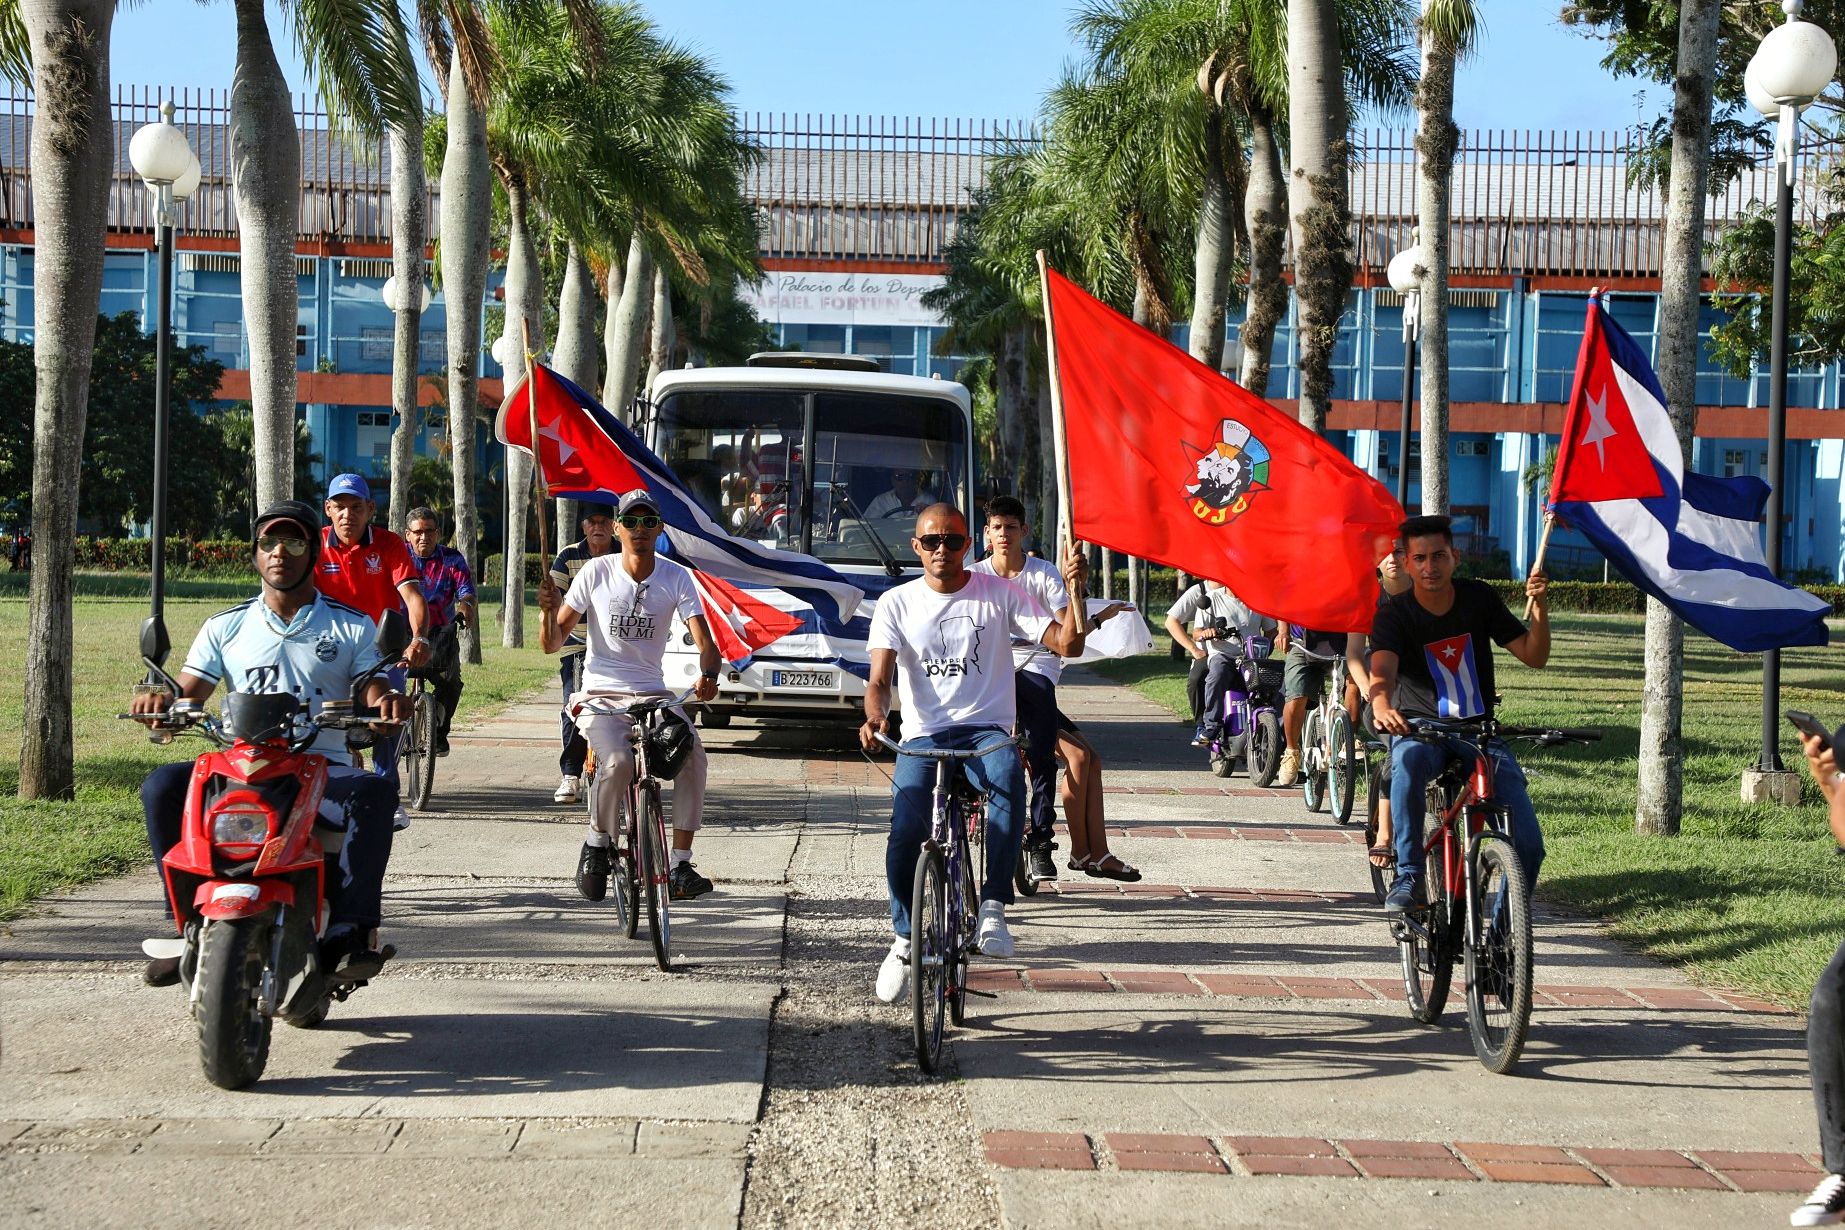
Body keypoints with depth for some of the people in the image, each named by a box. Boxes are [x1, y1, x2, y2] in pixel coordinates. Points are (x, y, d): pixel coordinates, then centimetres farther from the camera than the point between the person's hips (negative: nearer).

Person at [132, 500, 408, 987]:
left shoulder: (353, 627, 13)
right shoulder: (225, 628, 17)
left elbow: (375, 695, 2)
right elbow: (187, 695, 7)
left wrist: (387, 703, -23)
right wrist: (160, 700, -17)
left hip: (324, 770, -2)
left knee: (375, 791, -35)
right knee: (163, 785, -27)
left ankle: (350, 932, -35)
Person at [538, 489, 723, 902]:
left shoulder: (676, 577, 0)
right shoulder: (596, 572, -3)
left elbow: (704, 640, -9)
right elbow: (553, 643, -1)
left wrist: (708, 675, -31)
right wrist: (549, 609, -22)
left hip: (653, 693, 2)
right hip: (600, 695, -2)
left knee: (693, 752, -26)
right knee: (618, 762, -31)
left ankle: (680, 866, -18)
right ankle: (597, 843, -3)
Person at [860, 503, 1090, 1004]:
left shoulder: (999, 594, 5)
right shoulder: (897, 603, 7)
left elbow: (1066, 645, -1)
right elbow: (879, 678, -2)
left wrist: (1074, 592, -19)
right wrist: (876, 717, -25)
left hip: (986, 731, -1)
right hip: (922, 737, 1)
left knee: (1008, 778, -38)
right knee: (905, 838, -22)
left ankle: (993, 907, -29)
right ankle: (904, 941, 5)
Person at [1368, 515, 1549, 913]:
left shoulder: (1479, 598, -1)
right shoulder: (1394, 615, -10)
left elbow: (1534, 656, -1)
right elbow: (1382, 673, -28)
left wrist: (1540, 611, -20)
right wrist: (1381, 707, -51)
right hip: (1421, 730, -2)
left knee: (1528, 843, -15)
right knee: (1409, 763, -41)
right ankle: (1408, 876, -29)